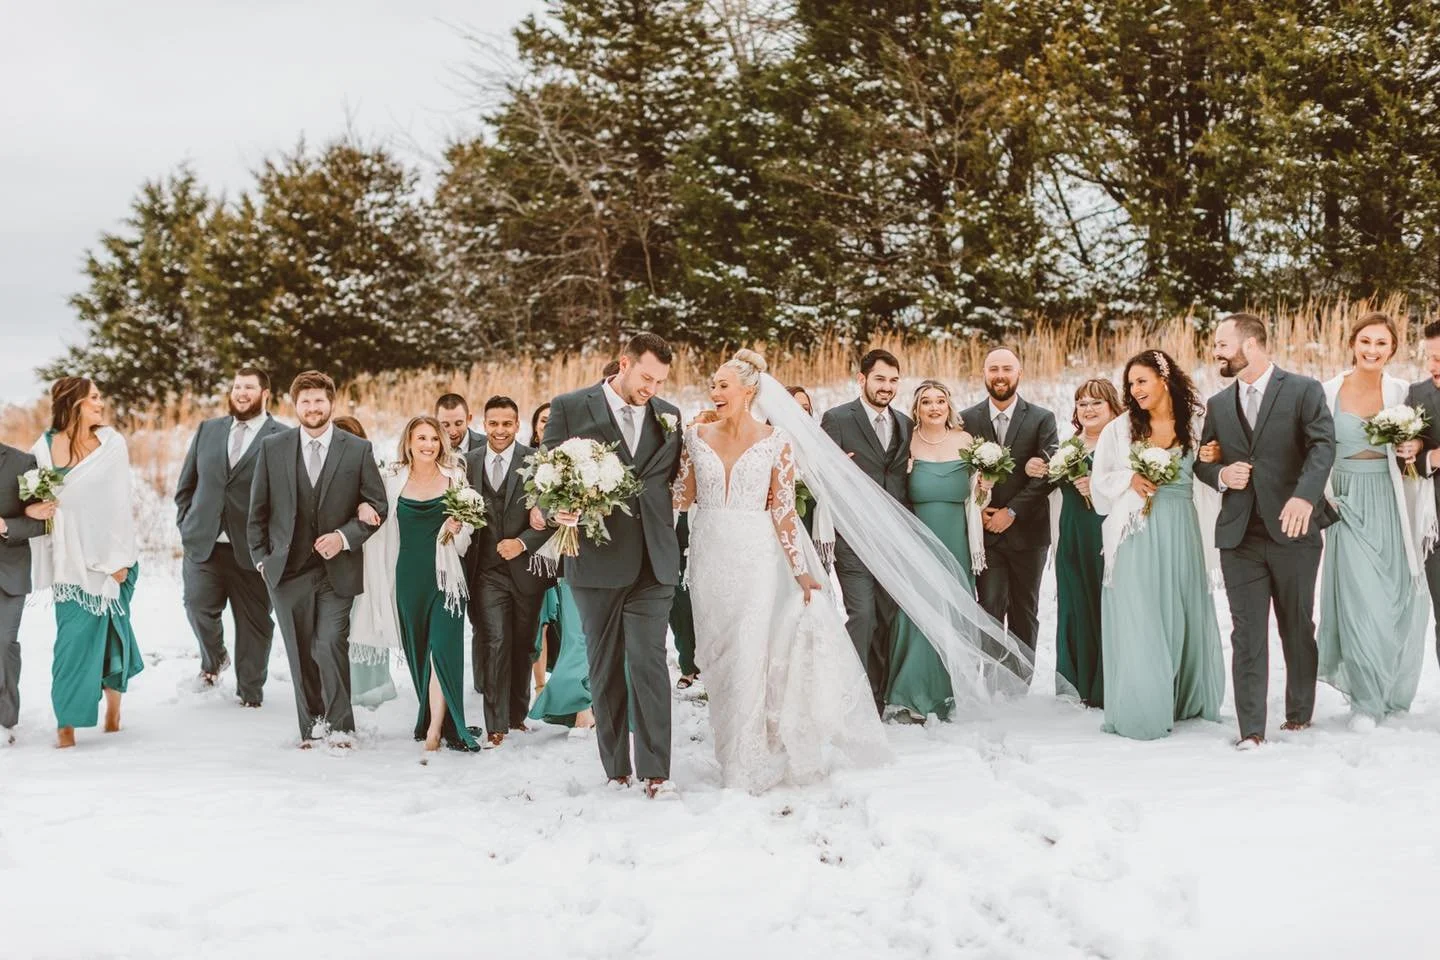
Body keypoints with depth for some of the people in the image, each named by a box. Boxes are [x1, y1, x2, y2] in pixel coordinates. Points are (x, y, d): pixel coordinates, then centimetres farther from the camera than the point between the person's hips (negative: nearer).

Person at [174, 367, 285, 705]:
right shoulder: (208, 430, 12)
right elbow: (186, 484, 17)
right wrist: (187, 524, 7)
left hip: (251, 550, -3)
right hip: (203, 544, 3)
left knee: (254, 623, 4)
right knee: (198, 607, -8)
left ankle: (250, 692, 20)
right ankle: (213, 658, 22)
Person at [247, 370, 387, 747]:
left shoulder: (358, 450, 0)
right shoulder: (273, 447, 4)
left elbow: (378, 505, 3)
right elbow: (258, 509, 10)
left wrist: (345, 536, -10)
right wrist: (261, 557, 4)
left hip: (337, 569, -2)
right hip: (288, 569, 2)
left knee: (330, 645, -14)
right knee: (300, 653, 7)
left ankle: (340, 726, -1)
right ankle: (312, 727, 19)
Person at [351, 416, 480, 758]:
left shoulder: (454, 477, 3)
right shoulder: (394, 480, 5)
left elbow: (467, 527, 6)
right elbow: (384, 529, 11)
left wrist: (457, 528, -12)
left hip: (444, 573, -2)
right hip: (408, 574, 2)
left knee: (442, 647, -10)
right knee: (418, 650, 10)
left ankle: (434, 732, -9)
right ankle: (436, 717, 25)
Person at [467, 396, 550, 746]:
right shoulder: (469, 463, 4)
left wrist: (523, 543, -16)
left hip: (526, 567, 0)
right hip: (487, 570, 1)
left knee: (522, 646, 12)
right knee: (494, 642, -10)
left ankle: (517, 714, 29)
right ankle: (496, 724, -6)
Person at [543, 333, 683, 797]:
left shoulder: (669, 417, 11)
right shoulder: (569, 408, 2)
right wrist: (557, 510, -17)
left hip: (653, 561, 1)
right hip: (597, 557, -1)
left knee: (650, 662, -8)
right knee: (605, 667, 7)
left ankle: (655, 771, -5)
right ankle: (616, 771, 15)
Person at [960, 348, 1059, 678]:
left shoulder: (1042, 419, 0)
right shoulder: (968, 420, 5)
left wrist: (1012, 511, -13)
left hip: (1027, 530, 0)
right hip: (985, 531, 0)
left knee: (1025, 613, 8)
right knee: (989, 611, -4)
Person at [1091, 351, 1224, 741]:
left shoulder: (1193, 426, 5)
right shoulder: (1120, 428, 3)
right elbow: (1101, 481, 6)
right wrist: (1130, 479, -12)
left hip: (1180, 532, 2)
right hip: (1136, 534, -2)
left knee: (1182, 615, 8)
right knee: (1138, 618, -3)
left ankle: (1185, 701, 21)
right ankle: (1142, 711, 2)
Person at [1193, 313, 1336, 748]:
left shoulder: (1303, 390, -2)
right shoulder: (1218, 405, 13)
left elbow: (1323, 444, -14)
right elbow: (1202, 462, 19)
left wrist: (1304, 496, -30)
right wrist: (1221, 474, -5)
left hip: (1292, 529, -3)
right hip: (1239, 534, 3)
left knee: (1298, 627, 10)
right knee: (1247, 634, -1)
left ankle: (1300, 716, 25)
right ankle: (1251, 730, -1)